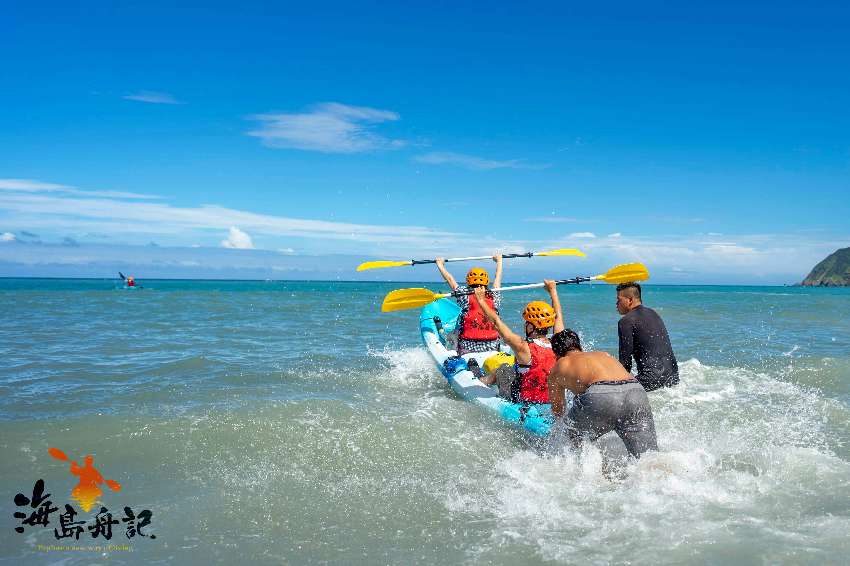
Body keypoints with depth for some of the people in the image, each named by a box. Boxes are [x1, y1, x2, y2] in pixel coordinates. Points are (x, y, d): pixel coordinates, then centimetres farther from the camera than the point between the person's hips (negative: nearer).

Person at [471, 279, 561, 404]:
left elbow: (496, 321, -16)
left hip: (522, 401, -5)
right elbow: (558, 316, 7)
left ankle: (479, 382, 46)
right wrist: (553, 291, 21)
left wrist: (481, 300, -4)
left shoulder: (524, 348, -25)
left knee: (504, 369, 20)